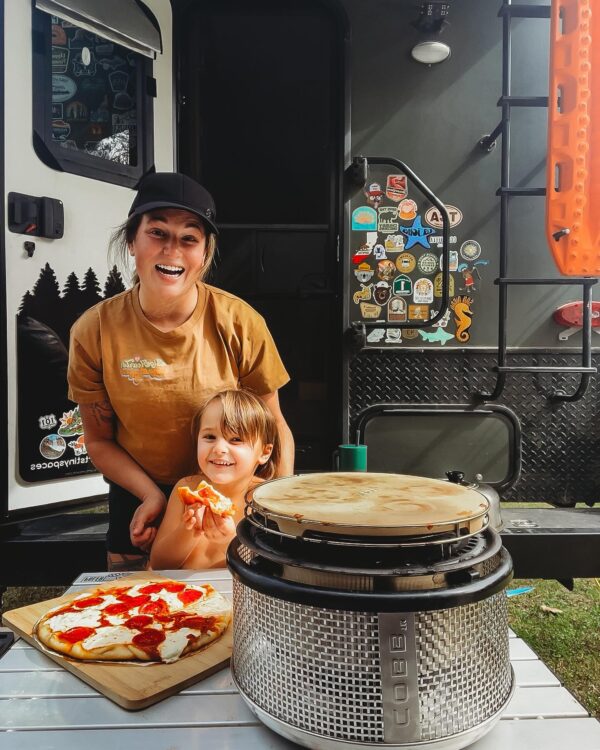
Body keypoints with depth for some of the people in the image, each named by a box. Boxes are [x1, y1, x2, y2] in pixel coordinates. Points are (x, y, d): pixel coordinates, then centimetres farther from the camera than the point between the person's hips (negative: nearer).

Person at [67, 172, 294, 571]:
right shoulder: (94, 331, -16)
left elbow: (273, 426, -10)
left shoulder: (239, 322, -20)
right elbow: (100, 440, -5)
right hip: (139, 499, 2)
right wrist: (153, 496, -19)